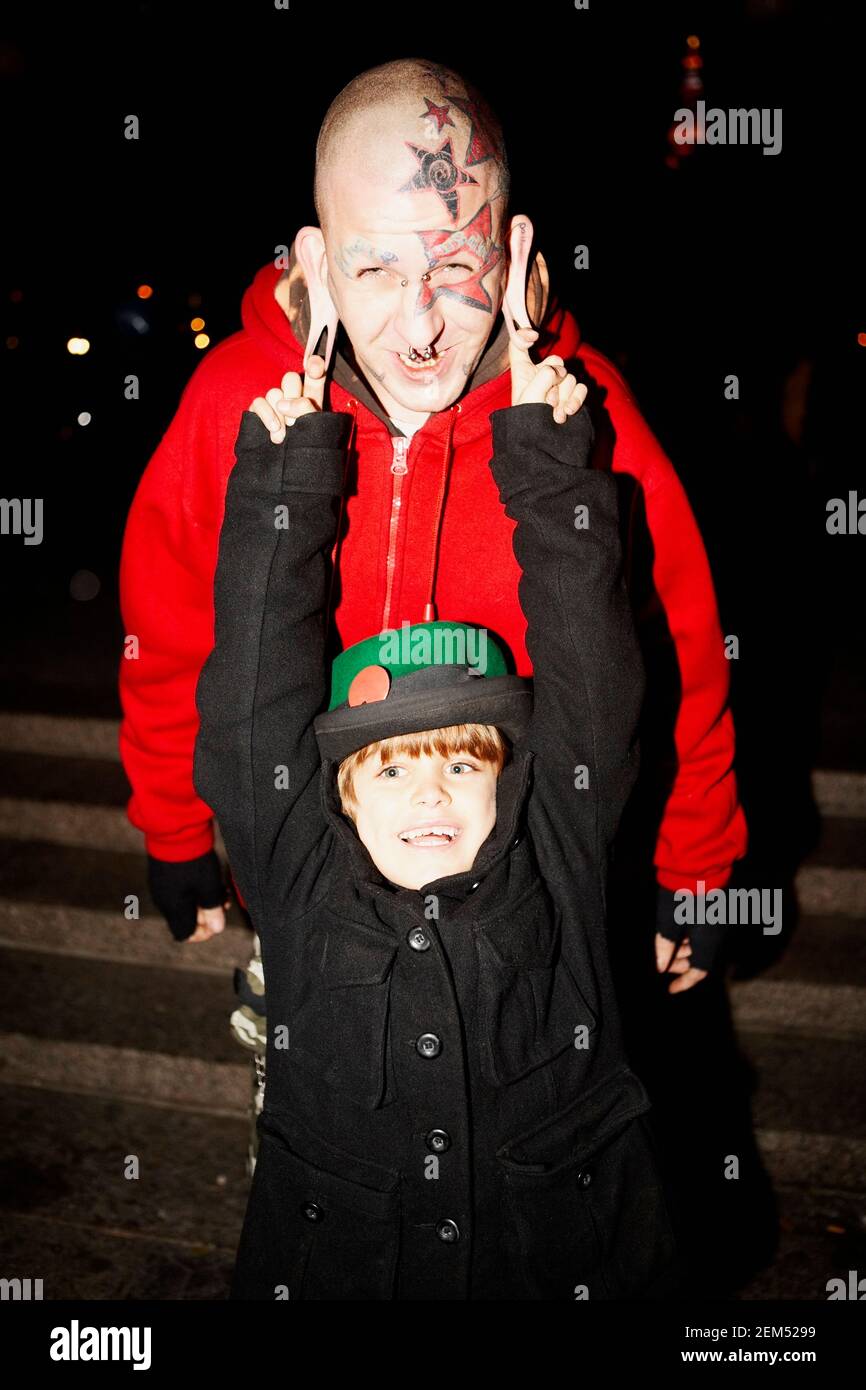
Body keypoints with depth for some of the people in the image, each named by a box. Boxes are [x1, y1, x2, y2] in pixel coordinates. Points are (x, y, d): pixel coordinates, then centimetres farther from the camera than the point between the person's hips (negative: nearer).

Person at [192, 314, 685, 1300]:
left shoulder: (555, 862, -8)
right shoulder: (298, 875, -8)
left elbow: (585, 664, -10)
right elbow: (258, 683, -11)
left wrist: (546, 452, -12)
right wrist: (289, 466, -12)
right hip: (332, 1260, 1)